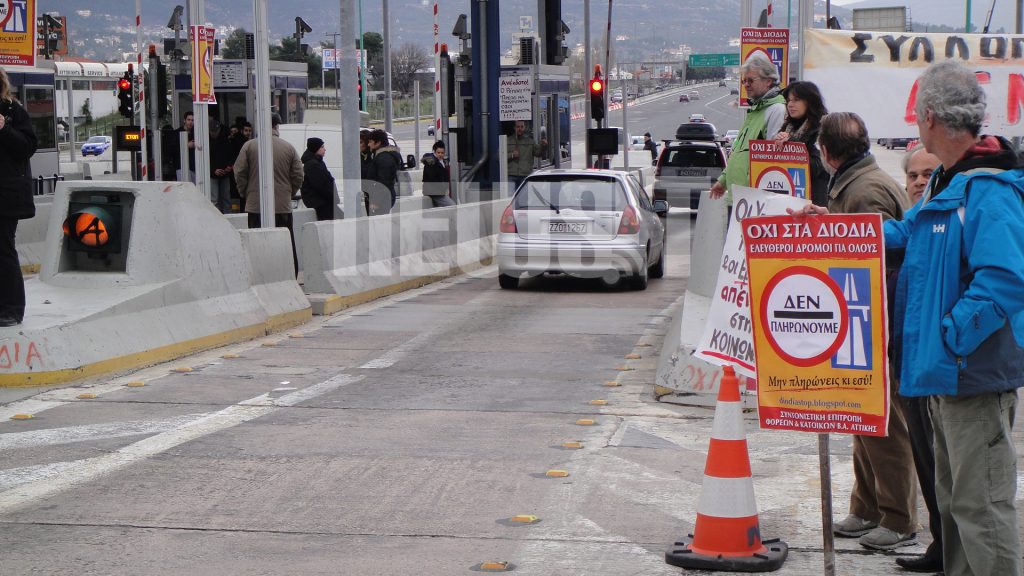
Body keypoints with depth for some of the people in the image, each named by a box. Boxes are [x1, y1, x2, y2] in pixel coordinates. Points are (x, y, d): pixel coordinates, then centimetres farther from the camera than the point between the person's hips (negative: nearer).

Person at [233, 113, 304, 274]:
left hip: (256, 206, -1)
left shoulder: (249, 146, -2)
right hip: (283, 206, 1)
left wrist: (245, 193, 13)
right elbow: (298, 176, 4)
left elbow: (239, 173, -1)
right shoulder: (289, 148, 3)